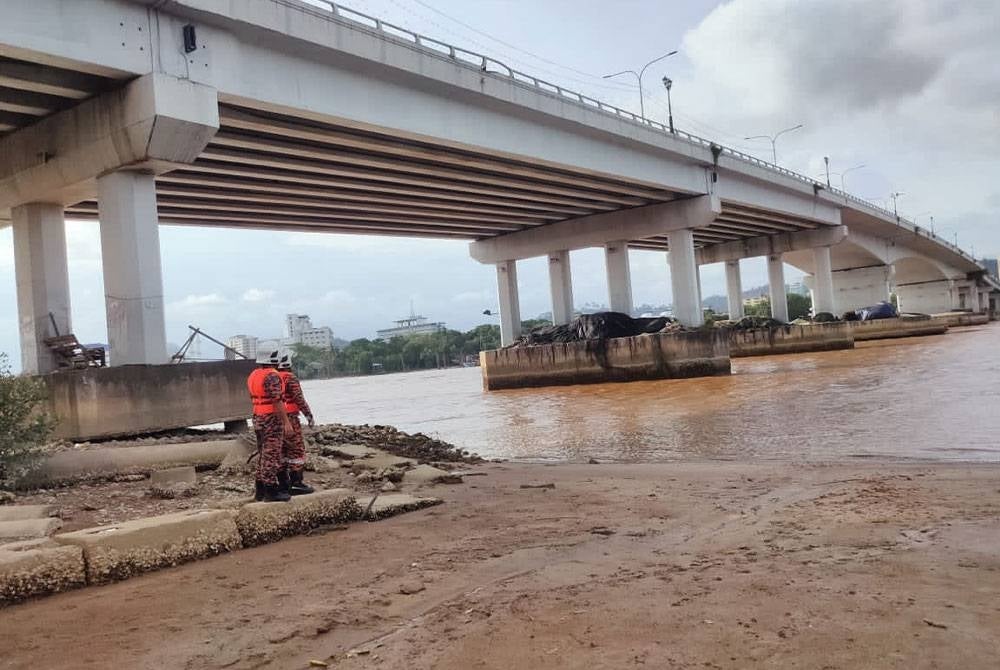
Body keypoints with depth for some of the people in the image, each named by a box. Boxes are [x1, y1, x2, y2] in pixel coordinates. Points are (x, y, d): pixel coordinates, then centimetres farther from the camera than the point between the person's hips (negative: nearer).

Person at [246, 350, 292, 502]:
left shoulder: (253, 375, 10)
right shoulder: (272, 376, -18)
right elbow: (277, 401, -23)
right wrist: (286, 422, -20)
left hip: (257, 418, 9)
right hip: (272, 419, -9)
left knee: (263, 454, 15)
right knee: (272, 455, -3)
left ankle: (260, 490, 21)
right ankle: (271, 491, 1)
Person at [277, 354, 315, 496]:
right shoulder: (290, 378, -11)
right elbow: (299, 399, -16)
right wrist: (309, 415, -10)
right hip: (290, 419, -7)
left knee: (281, 452, 12)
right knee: (297, 450, -1)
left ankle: (284, 484, 15)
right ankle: (296, 484, -1)